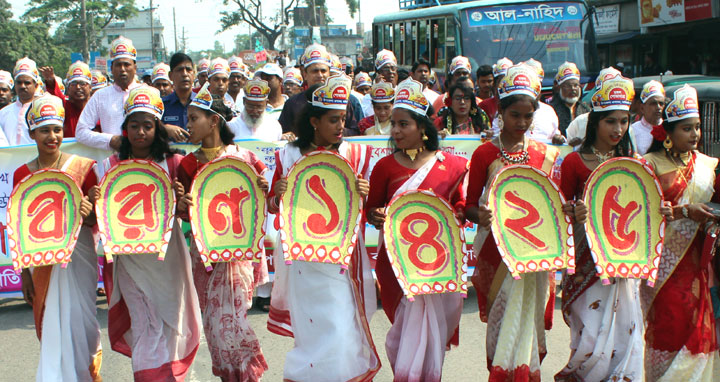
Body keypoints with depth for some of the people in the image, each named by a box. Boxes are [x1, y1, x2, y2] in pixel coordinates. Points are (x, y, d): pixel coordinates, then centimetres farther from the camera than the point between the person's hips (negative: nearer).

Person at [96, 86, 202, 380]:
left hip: (166, 254, 0)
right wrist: (94, 201, -14)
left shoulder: (172, 163, 2)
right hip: (129, 255, 0)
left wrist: (181, 199, -20)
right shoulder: (112, 166, 5)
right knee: (145, 325, -4)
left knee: (170, 320, 3)